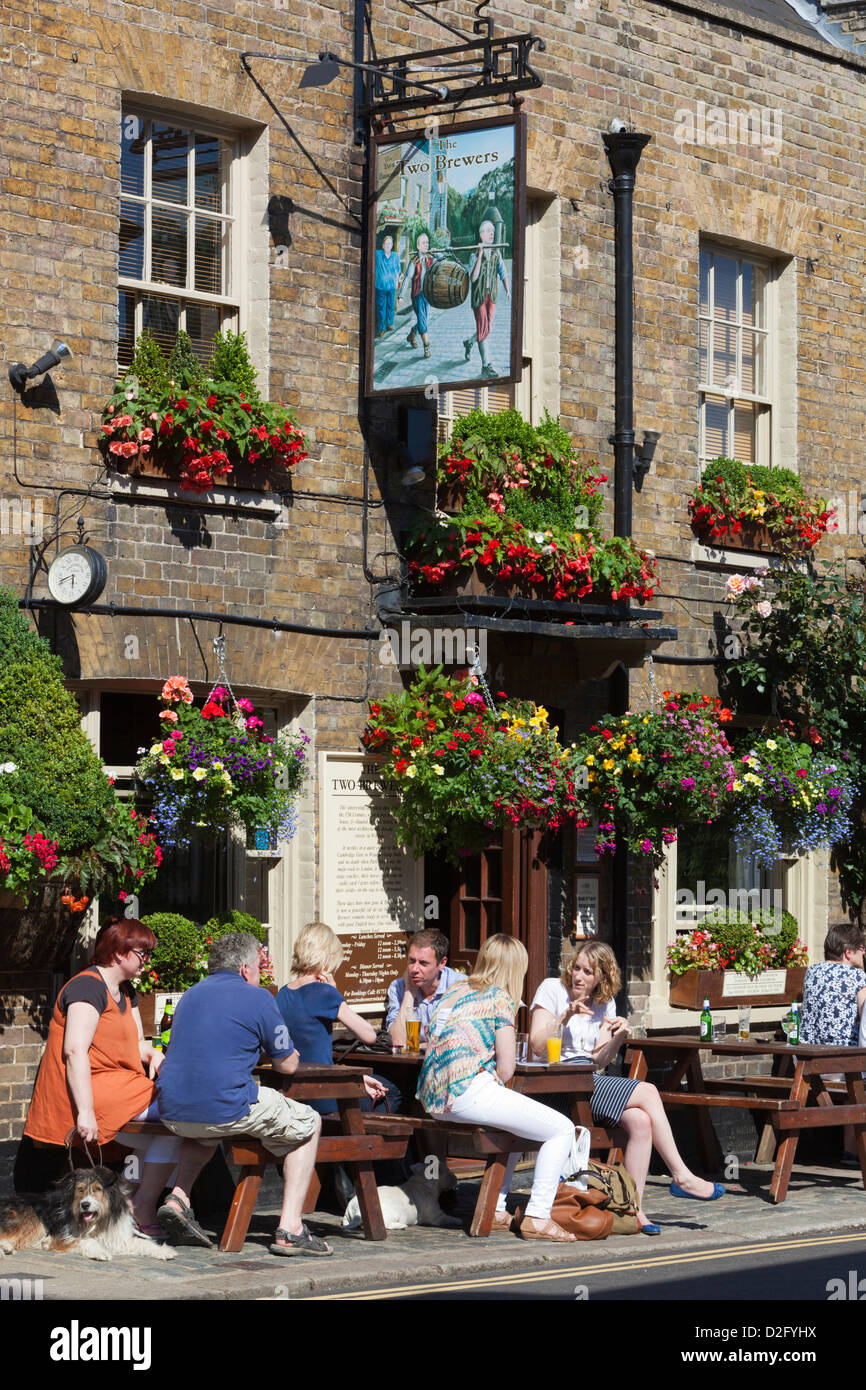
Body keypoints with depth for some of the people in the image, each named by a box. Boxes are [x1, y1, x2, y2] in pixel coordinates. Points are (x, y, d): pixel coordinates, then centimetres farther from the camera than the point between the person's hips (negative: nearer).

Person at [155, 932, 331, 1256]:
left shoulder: (190, 996, 19)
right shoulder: (257, 998, 0)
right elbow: (288, 1065, 7)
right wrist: (271, 1047, 28)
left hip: (173, 1113, 6)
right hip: (225, 1109, -6)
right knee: (307, 1125, 15)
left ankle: (178, 1197, 19)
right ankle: (289, 1228, 4)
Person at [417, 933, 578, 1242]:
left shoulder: (453, 992, 21)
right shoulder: (500, 997, -1)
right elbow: (506, 1068, -6)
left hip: (434, 1099, 9)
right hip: (467, 1093, -9)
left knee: (513, 1122, 33)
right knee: (562, 1129, -1)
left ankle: (495, 1210, 26)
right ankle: (537, 1217, -7)